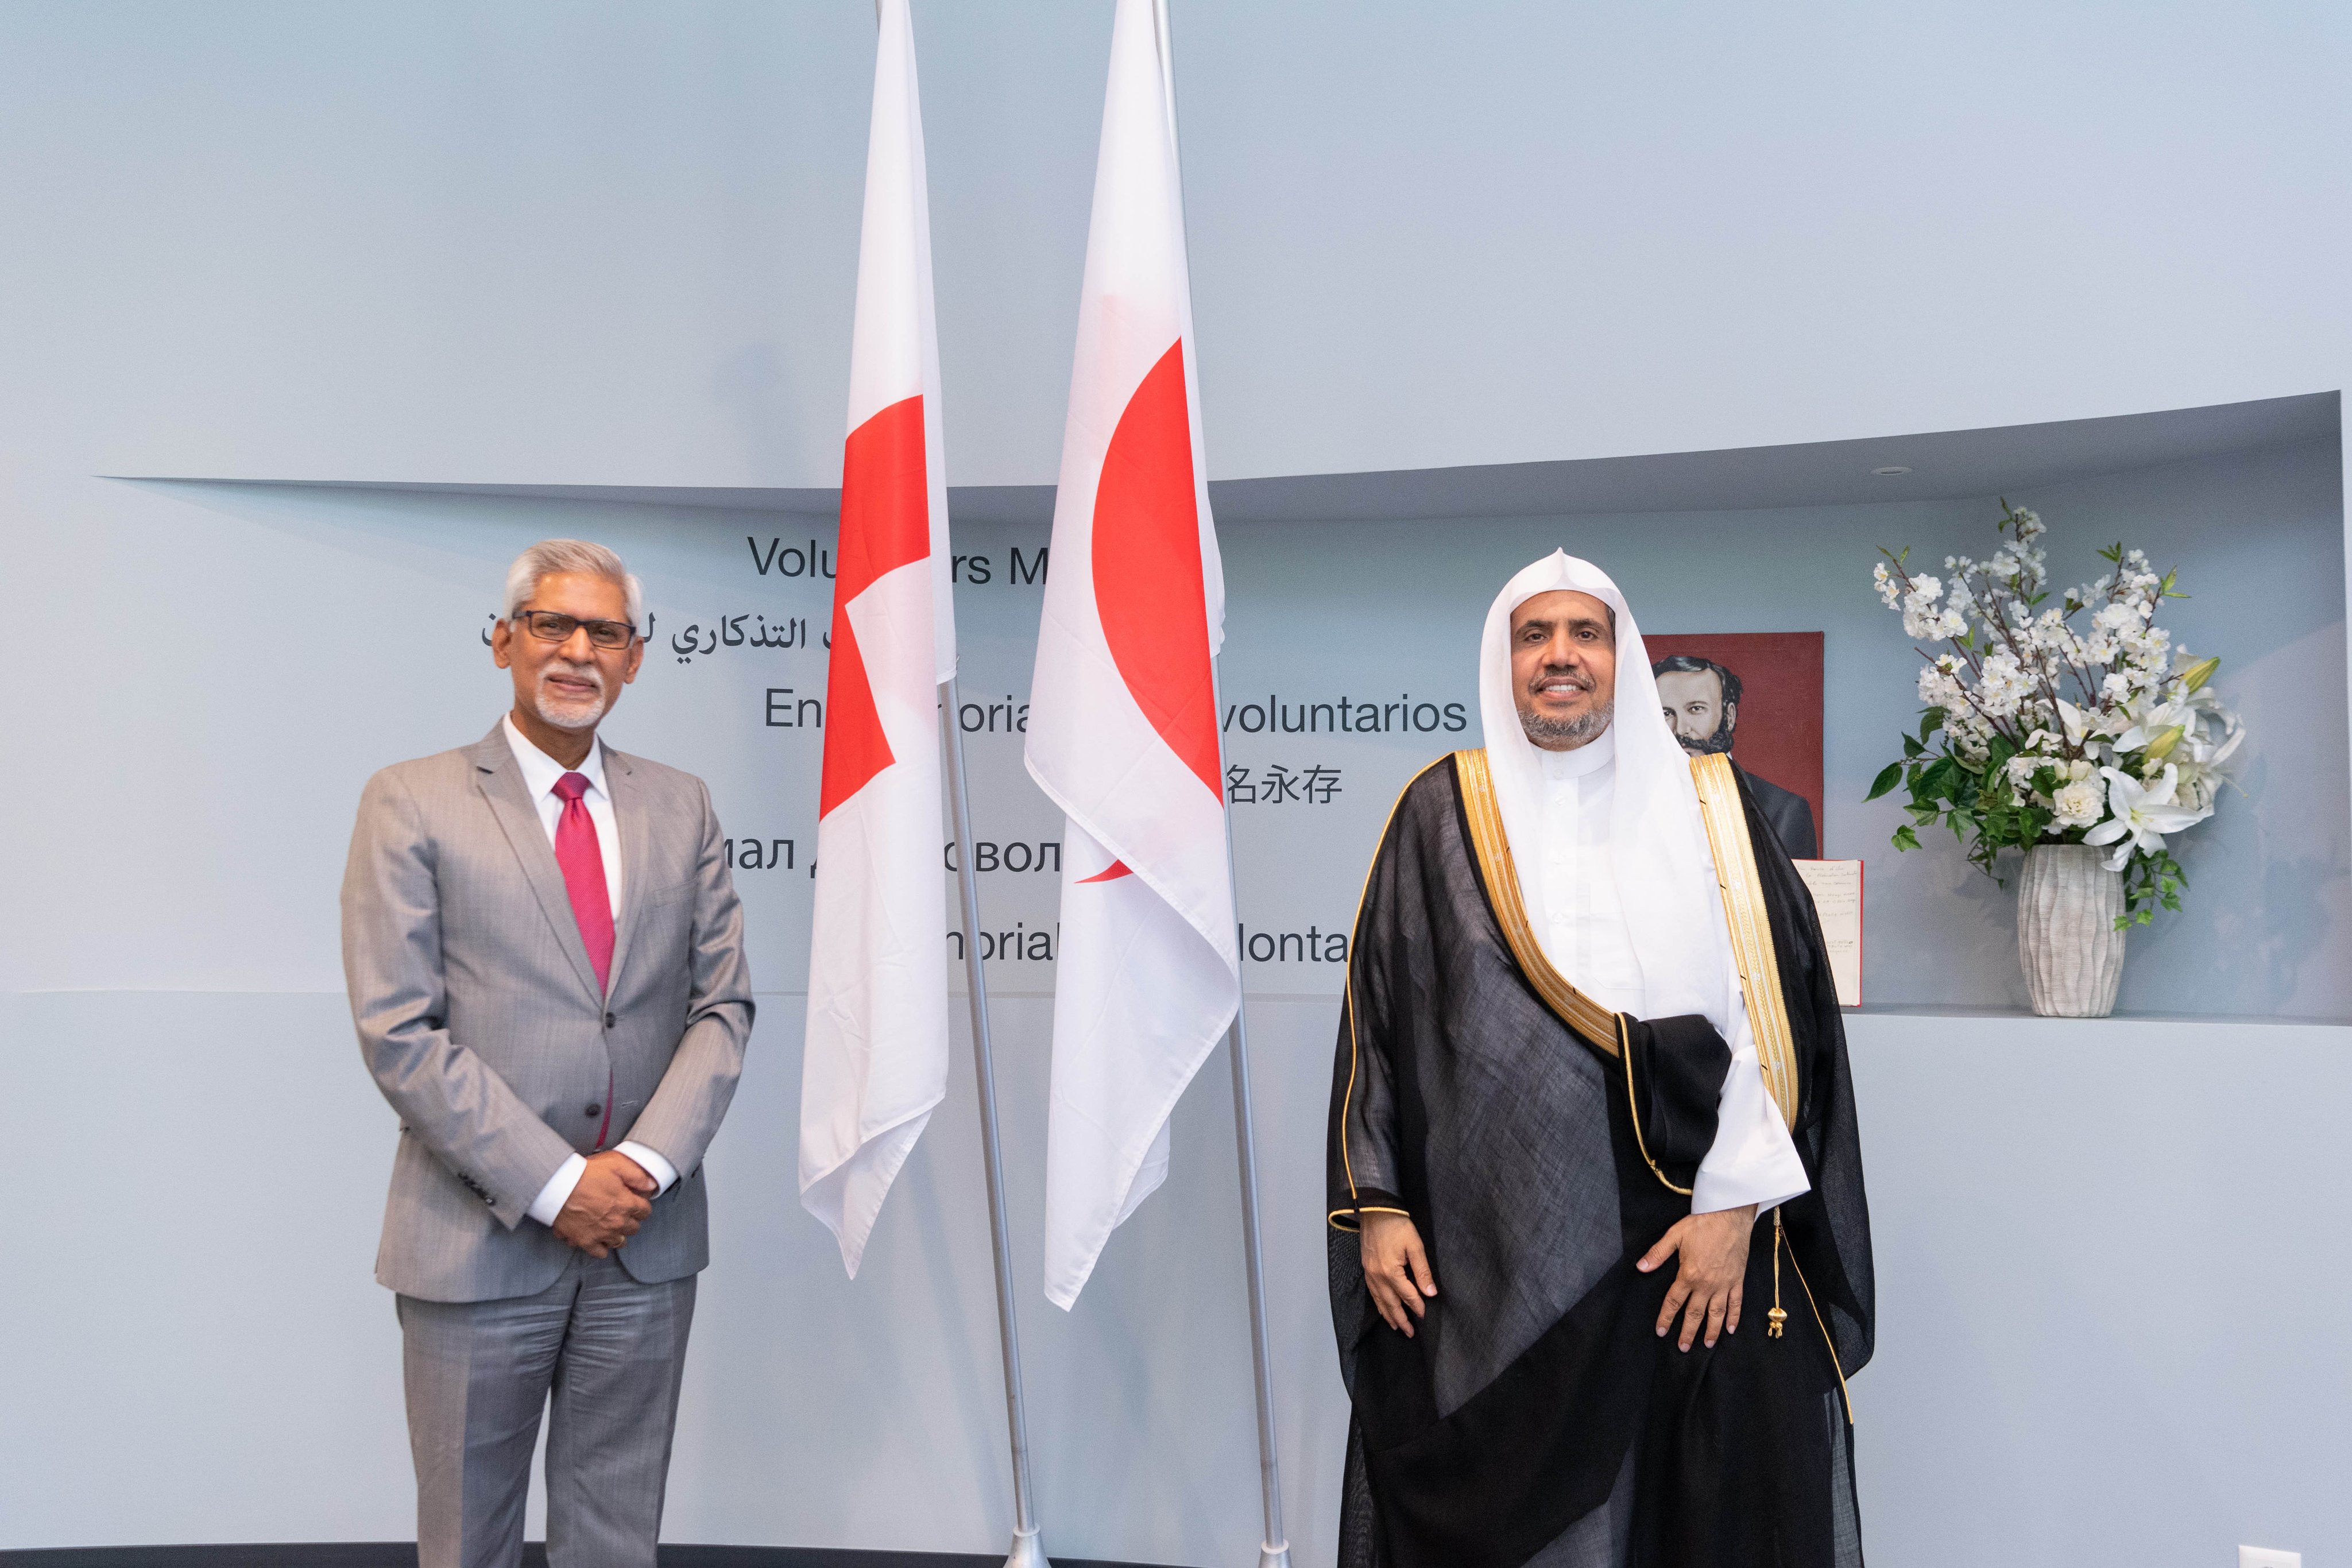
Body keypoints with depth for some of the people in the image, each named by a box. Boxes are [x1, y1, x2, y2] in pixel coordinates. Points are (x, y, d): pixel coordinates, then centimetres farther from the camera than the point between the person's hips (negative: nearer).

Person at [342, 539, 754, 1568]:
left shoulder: (681, 807, 9)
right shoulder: (412, 804, -1)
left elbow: (723, 1005, 6)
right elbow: (398, 1031, -9)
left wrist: (648, 1162, -9)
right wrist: (553, 1185, -14)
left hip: (646, 1238, 3)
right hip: (479, 1242, -3)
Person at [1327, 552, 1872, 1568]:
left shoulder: (1710, 809, 4)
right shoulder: (1442, 812, 4)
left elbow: (1783, 1009, -1)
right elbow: (1376, 1014, 4)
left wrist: (1737, 1204, -10)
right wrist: (1377, 1207, -2)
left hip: (1692, 1254, 1)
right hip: (1488, 1255, 0)